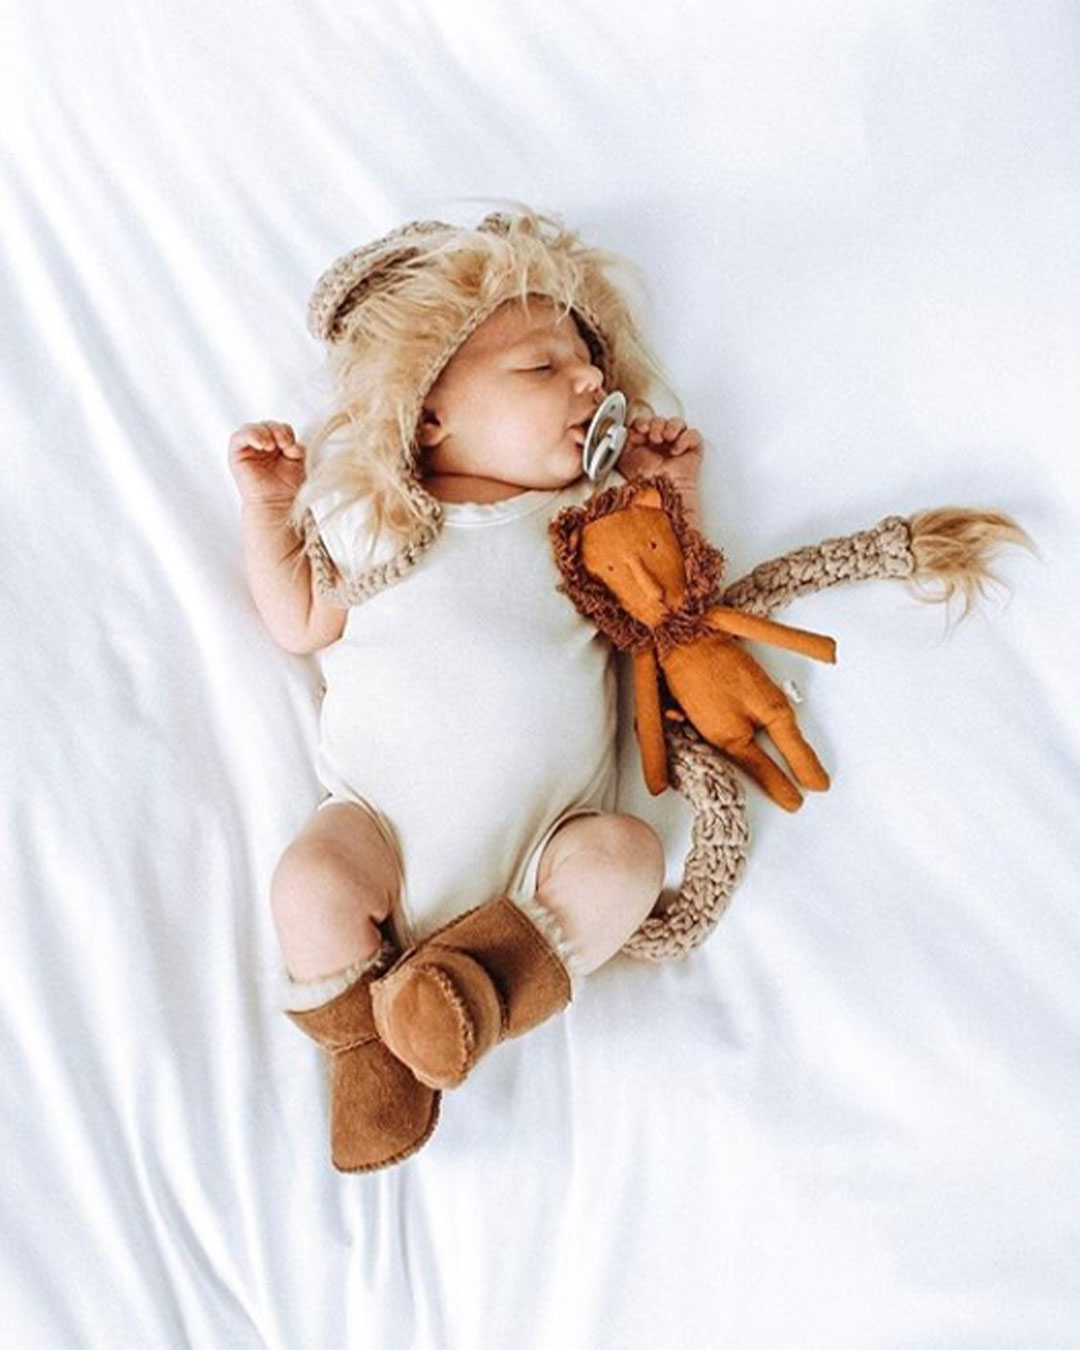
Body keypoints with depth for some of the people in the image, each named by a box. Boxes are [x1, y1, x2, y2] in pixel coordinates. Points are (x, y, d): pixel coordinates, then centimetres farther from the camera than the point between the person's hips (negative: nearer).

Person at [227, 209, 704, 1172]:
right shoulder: (373, 516, 9)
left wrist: (677, 497, 7)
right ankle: (369, 1054, -4)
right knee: (313, 882, -27)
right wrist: (268, 508, 4)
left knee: (626, 857, -26)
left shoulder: (591, 516, 12)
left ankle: (468, 991, -23)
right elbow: (302, 625, 11)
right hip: (386, 824, -1)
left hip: (544, 835, 1)